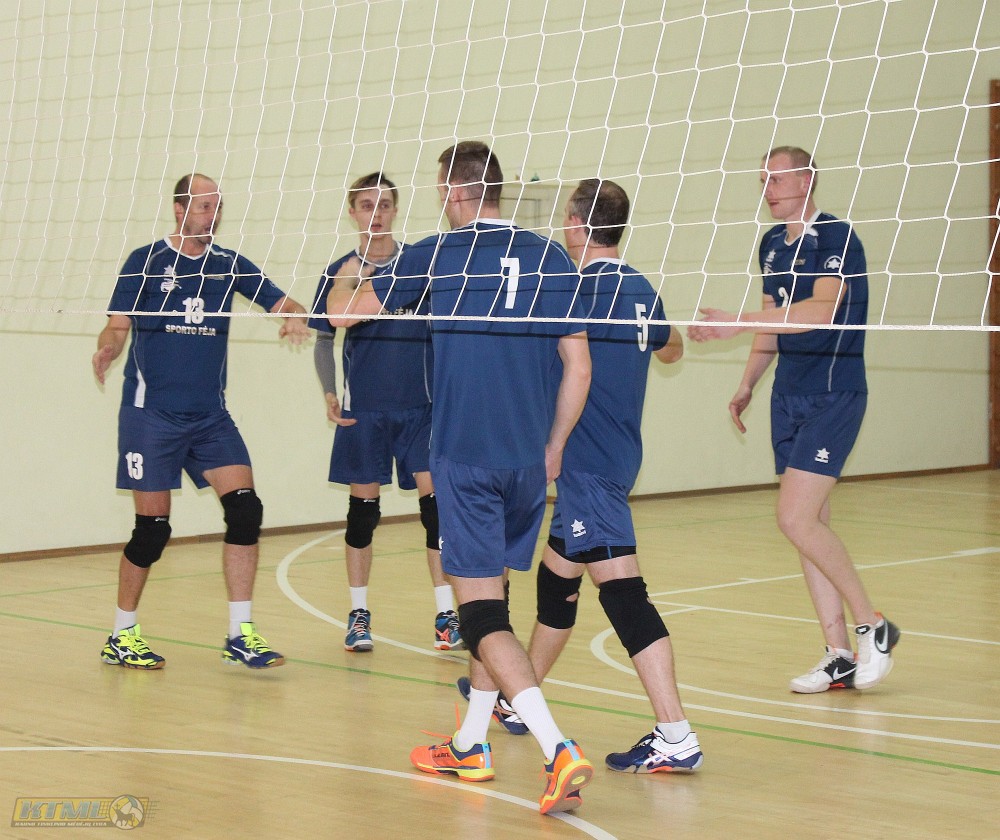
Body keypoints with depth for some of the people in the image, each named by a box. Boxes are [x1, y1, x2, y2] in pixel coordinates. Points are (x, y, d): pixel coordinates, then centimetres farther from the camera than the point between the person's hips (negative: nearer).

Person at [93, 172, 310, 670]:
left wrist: (295, 318, -16)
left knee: (245, 508, -11)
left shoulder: (230, 265, 8)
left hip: (211, 416, 4)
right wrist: (106, 351, -25)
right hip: (150, 414, -4)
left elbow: (283, 304, 7)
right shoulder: (145, 261, -1)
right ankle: (121, 637, 16)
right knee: (152, 527, -2)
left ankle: (240, 636, -2)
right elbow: (117, 327, -3)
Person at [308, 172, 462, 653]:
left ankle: (446, 614, 2)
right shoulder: (340, 272, 3)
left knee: (435, 500, -5)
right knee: (363, 507, 5)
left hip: (421, 405, 0)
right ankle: (359, 614, 16)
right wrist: (329, 393, -4)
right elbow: (324, 339, 9)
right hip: (362, 410, 0)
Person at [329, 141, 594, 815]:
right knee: (493, 596, 19)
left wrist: (347, 278, 33)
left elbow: (343, 311, 10)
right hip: (529, 460, 5)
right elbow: (579, 366, 5)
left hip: (464, 458, -5)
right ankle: (471, 745, 28)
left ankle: (559, 749, -21)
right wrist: (553, 448, 16)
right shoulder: (549, 257, 5)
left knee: (482, 616, -6)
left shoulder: (438, 255, -3)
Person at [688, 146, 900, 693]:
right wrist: (748, 383, 20)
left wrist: (738, 323, -32)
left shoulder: (837, 237, -12)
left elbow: (821, 310, -27)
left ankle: (873, 626, 0)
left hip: (833, 396, -8)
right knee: (808, 525, 6)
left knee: (796, 519, -16)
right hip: (788, 397, 8)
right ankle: (840, 657, 12)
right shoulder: (772, 244, 13)